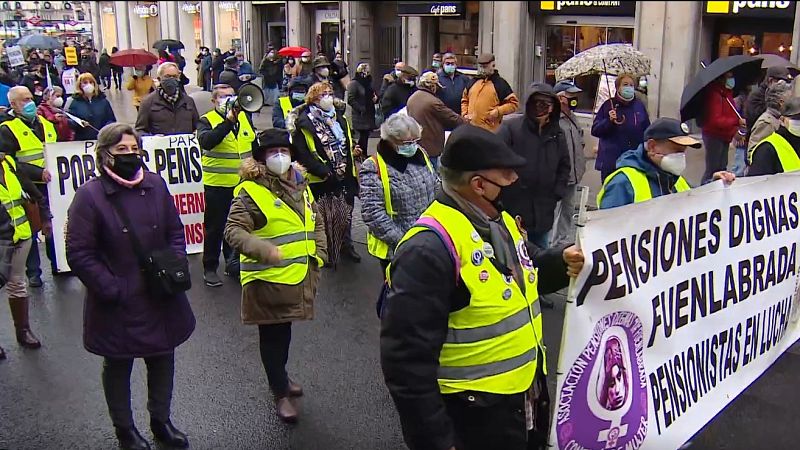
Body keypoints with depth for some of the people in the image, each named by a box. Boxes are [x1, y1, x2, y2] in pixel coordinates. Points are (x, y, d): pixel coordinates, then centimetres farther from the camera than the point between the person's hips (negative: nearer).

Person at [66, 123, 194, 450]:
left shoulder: (155, 184, -1)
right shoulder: (90, 195, -14)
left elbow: (175, 233, 8)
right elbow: (79, 254, -14)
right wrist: (113, 290, -16)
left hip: (161, 300, 4)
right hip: (117, 305, -4)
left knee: (163, 358, 18)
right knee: (118, 365, 16)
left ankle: (160, 420, 40)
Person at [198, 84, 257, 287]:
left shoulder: (244, 117, 10)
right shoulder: (206, 121, -6)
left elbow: (254, 145, 20)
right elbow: (206, 141, -29)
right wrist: (228, 121, -32)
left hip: (243, 183, 5)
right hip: (217, 184, -5)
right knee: (215, 228, 4)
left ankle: (233, 263, 31)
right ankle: (210, 268, 16)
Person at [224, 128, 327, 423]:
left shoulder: (300, 185, 10)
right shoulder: (251, 191, -13)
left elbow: (316, 223, 21)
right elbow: (233, 230, -18)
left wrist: (319, 254, 9)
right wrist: (264, 250, -29)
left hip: (299, 276, 7)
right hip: (267, 278, -6)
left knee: (285, 329, 23)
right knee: (272, 334, 7)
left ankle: (279, 376, 45)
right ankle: (281, 394, 22)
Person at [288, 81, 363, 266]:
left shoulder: (340, 117, 11)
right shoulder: (304, 122, -12)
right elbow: (302, 153, -17)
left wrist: (354, 151, 5)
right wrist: (323, 172, -21)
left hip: (345, 175, 6)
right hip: (321, 180, -6)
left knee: (345, 213, 17)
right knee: (323, 217, 3)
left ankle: (346, 245, 36)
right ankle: (325, 252, 19)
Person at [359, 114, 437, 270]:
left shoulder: (421, 155, 4)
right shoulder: (374, 168, -15)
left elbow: (437, 189, 14)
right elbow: (372, 213, -20)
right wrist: (402, 240, -20)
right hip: (395, 249, -5)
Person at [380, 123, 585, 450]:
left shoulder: (500, 220, 4)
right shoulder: (429, 249, -26)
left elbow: (527, 274, 20)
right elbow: (407, 359, -27)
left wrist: (561, 261, -3)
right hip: (474, 413, -9)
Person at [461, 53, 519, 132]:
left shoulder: (500, 83, 0)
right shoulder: (473, 82, 16)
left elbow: (514, 103, -2)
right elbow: (465, 100, 27)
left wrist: (498, 111, -14)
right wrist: (464, 114, 11)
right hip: (471, 129, 5)